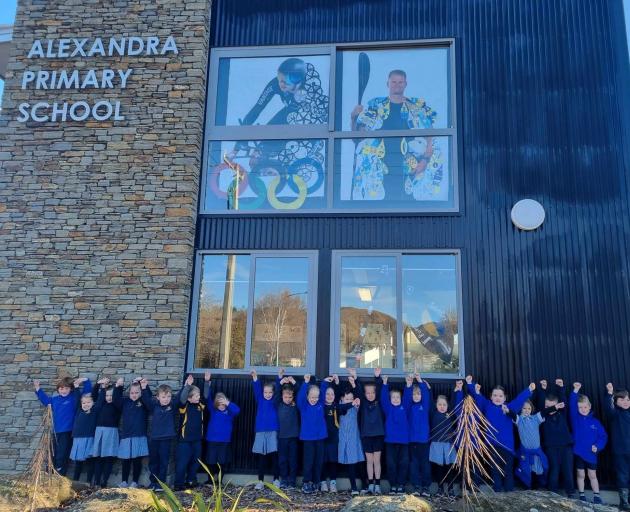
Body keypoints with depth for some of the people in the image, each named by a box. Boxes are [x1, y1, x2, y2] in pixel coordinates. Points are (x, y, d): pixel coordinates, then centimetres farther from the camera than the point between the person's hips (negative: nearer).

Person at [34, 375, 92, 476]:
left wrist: (85, 380, -25)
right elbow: (45, 400, 26)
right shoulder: (54, 399, 9)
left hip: (67, 432, -6)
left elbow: (88, 390, -11)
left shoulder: (75, 397, -6)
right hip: (55, 432, 6)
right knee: (52, 457, 15)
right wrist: (38, 388, 21)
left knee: (61, 457, -6)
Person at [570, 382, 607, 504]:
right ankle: (582, 496, 21)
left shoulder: (595, 422, -1)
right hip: (578, 452, -1)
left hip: (591, 453, 1)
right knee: (580, 475, 10)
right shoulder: (575, 418, -5)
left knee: (592, 475, 12)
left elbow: (603, 436, 3)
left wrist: (598, 446, -14)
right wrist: (575, 391, -28)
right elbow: (571, 405, -19)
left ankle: (597, 496, 23)